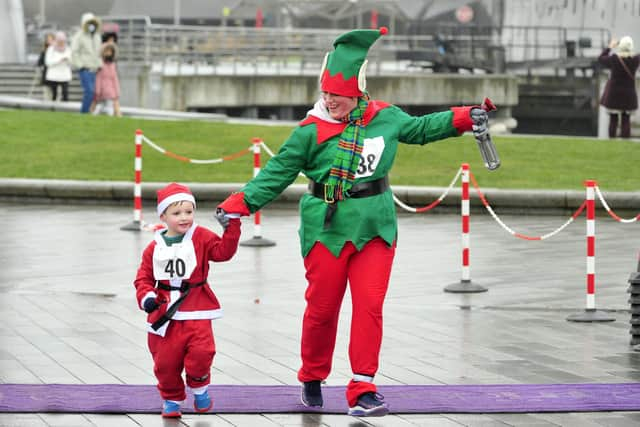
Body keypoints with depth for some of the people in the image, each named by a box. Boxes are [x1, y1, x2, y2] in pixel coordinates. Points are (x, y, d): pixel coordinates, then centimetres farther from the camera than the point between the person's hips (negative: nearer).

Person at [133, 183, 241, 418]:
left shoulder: (201, 238, 0)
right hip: (164, 312, 2)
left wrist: (231, 227, -21)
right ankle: (171, 398, 26)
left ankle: (199, 387, 9)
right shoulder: (155, 247, 3)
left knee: (201, 350, -19)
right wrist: (146, 296, -11)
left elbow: (223, 251, -12)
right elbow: (143, 276, 7)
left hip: (195, 310, -2)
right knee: (165, 360, 4)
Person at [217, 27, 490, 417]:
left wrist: (464, 118, 19)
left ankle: (363, 392, -5)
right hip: (327, 229, -2)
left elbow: (420, 128, 22)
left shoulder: (386, 118, 3)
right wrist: (240, 204, -11)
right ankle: (312, 380, 27)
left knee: (370, 306, -7)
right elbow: (278, 173, -2)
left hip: (375, 228, 2)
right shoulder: (311, 131, -6)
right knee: (322, 308, 4)